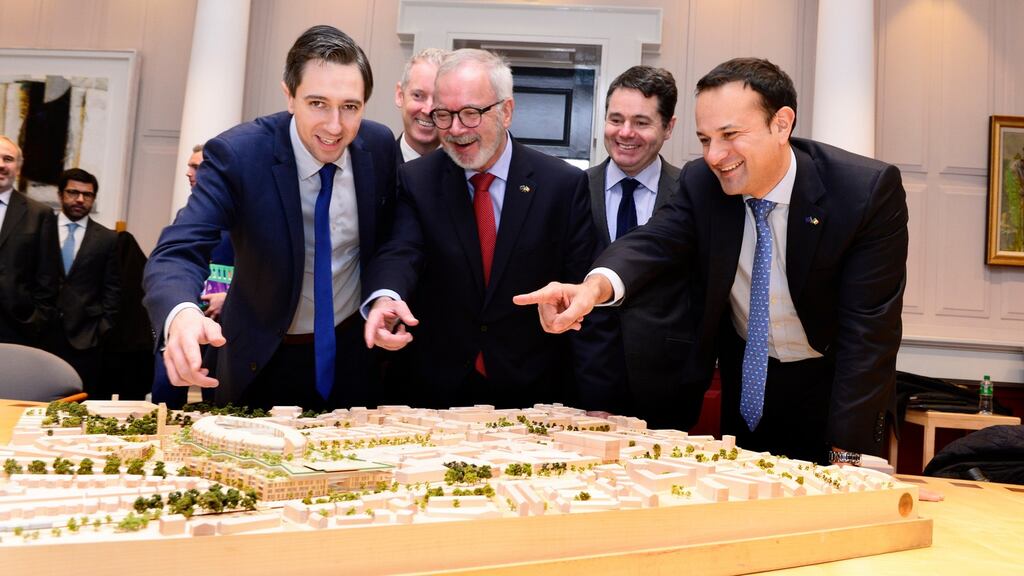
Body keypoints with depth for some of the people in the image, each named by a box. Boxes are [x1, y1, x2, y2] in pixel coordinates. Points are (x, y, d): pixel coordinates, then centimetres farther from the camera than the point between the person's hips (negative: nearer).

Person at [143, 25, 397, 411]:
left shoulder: (379, 145, -11)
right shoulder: (236, 154, -22)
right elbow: (177, 252, -31)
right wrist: (181, 315, -52)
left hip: (354, 351, 3)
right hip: (264, 363, -2)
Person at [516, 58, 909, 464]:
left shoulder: (870, 191, -23)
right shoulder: (700, 182, -12)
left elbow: (867, 327, -24)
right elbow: (654, 241, -26)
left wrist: (846, 454, -27)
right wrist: (595, 285, -50)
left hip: (832, 385, -3)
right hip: (745, 380, 3)